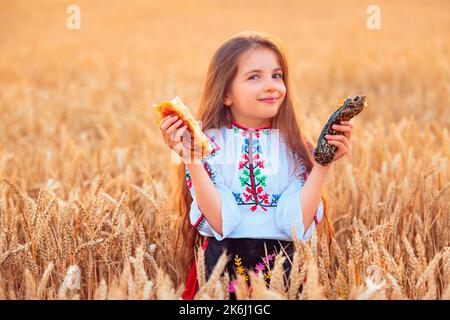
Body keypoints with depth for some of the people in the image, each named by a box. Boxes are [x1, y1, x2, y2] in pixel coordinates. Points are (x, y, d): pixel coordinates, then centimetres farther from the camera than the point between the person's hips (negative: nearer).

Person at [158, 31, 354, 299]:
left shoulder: (296, 149, 4)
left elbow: (297, 224, -7)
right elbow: (219, 223, -12)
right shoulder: (208, 144, -1)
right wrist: (191, 159, -18)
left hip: (282, 268, 1)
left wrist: (323, 163, -11)